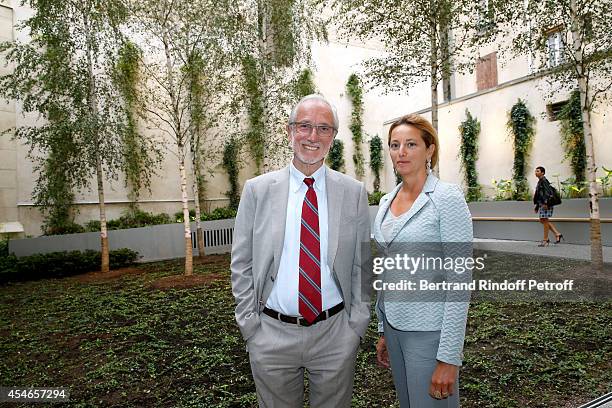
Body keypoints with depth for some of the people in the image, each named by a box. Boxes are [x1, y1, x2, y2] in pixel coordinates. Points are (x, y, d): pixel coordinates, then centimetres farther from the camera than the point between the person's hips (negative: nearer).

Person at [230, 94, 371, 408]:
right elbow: (241, 264, -1)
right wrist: (250, 326, -3)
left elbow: (362, 265, 2)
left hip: (336, 335, 1)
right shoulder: (257, 190, -3)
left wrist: (358, 323, -2)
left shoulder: (354, 192, -2)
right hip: (272, 334, 0)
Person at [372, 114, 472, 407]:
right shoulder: (387, 201, 6)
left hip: (429, 331, -6)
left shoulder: (447, 197, -13)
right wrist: (383, 331, 14)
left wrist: (449, 357, -18)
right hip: (394, 326, 7)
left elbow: (459, 281, -16)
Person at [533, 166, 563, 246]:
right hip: (542, 204, 10)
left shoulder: (543, 180, -11)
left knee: (544, 220, -5)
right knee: (542, 220, 12)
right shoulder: (540, 181, 18)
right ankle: (557, 234, 16)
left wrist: (545, 203, -27)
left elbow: (548, 192, -20)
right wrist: (537, 206, 22)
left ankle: (545, 240, 1)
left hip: (545, 204, -10)